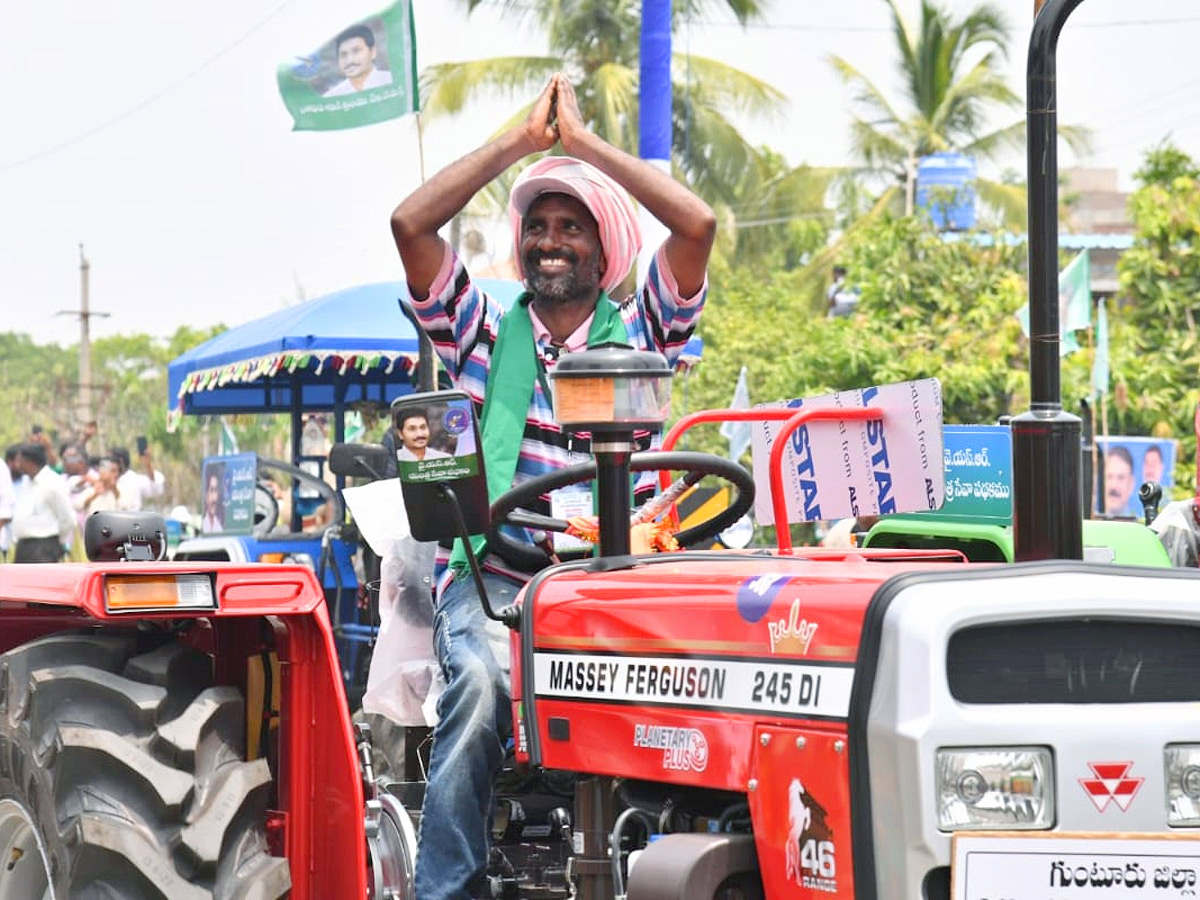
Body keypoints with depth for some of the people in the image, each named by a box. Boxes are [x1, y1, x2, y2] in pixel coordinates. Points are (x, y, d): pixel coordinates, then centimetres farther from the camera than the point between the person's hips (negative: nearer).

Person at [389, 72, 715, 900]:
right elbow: (411, 223, 4)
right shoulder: (484, 336, 16)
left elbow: (698, 225, 1)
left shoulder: (638, 336, 15)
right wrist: (524, 138, 9)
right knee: (484, 682, -33)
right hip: (490, 575, -1)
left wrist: (585, 141, 6)